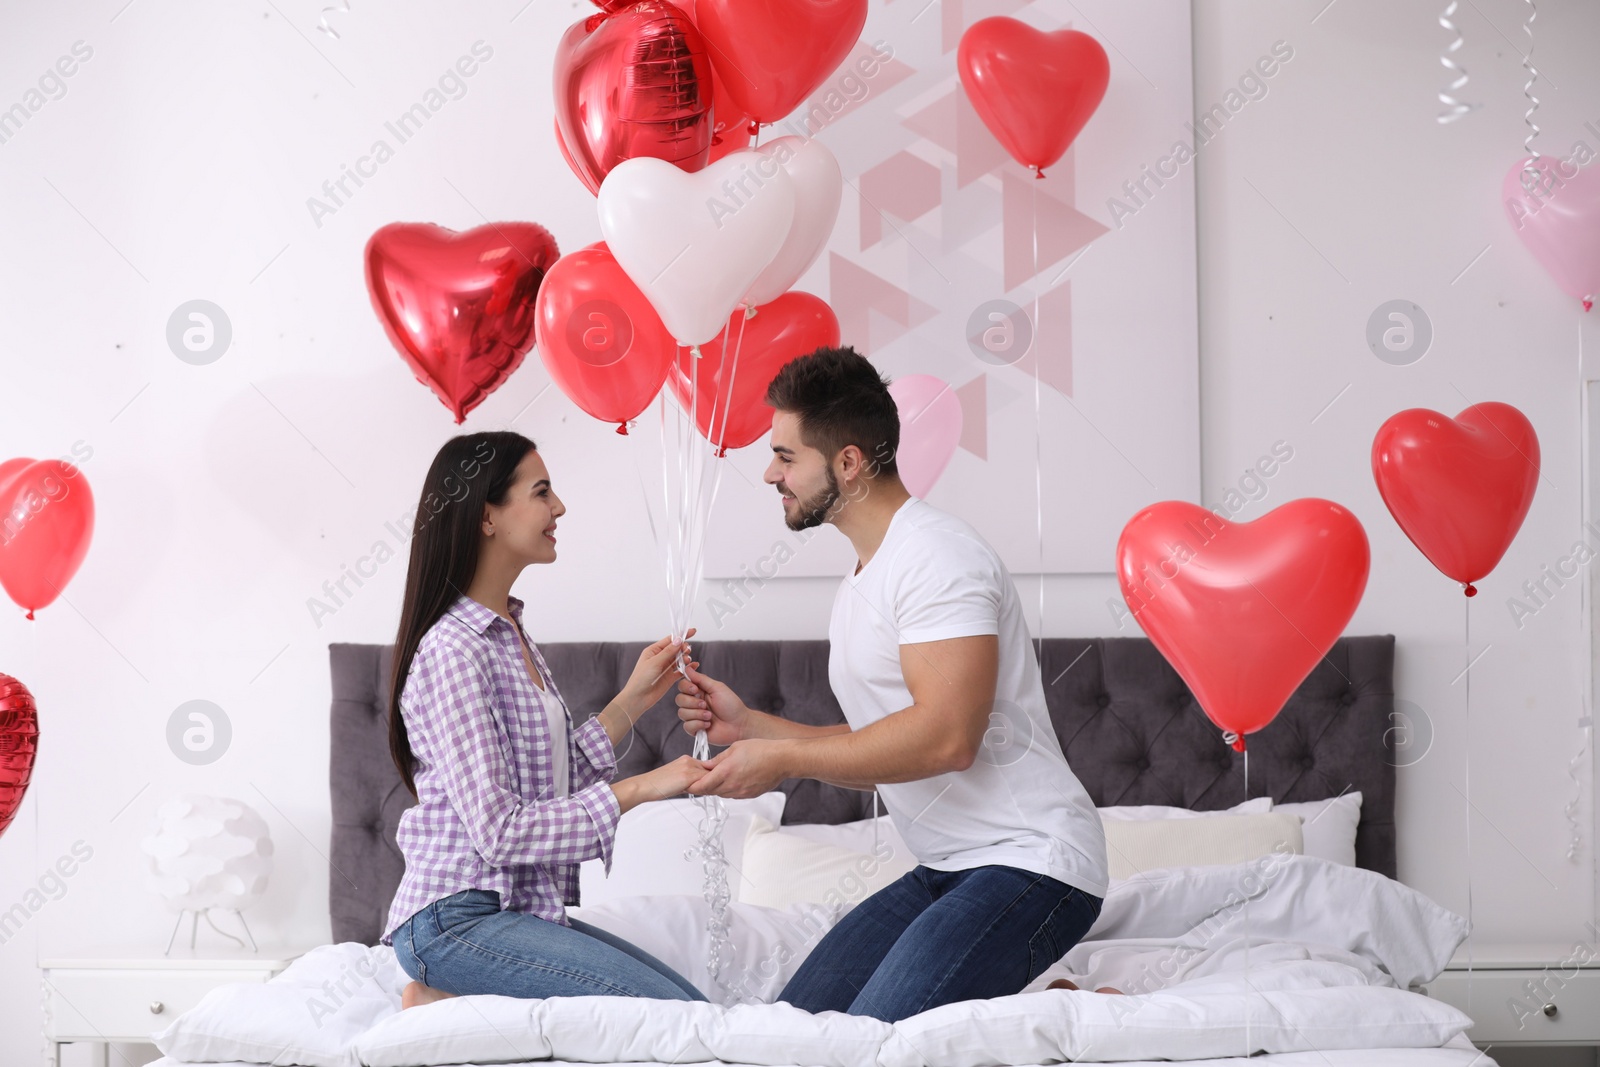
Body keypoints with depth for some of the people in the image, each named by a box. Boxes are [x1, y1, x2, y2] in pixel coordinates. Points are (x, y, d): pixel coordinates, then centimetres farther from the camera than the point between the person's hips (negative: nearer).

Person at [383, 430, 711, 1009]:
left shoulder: (507, 633, 14)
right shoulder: (451, 650, -16)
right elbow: (498, 830, -20)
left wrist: (633, 700, 9)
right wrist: (639, 789, -16)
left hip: (518, 909, 10)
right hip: (457, 918, -9)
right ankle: (448, 1004, -7)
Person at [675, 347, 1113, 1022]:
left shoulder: (936, 555, -14)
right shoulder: (861, 585, 18)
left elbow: (946, 736, -25)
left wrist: (783, 759, -17)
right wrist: (748, 725, 11)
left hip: (1029, 862, -10)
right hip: (946, 868, 10)